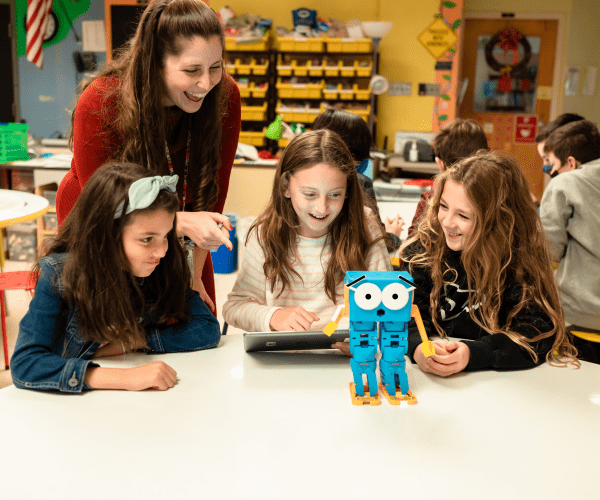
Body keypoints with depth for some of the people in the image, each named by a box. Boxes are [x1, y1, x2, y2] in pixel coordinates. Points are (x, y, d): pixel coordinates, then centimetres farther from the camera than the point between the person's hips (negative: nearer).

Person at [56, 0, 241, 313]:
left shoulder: (224, 97, -22)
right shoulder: (100, 104, -30)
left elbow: (212, 194, -13)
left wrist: (193, 275, -13)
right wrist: (185, 223, -42)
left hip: (178, 240, 3)